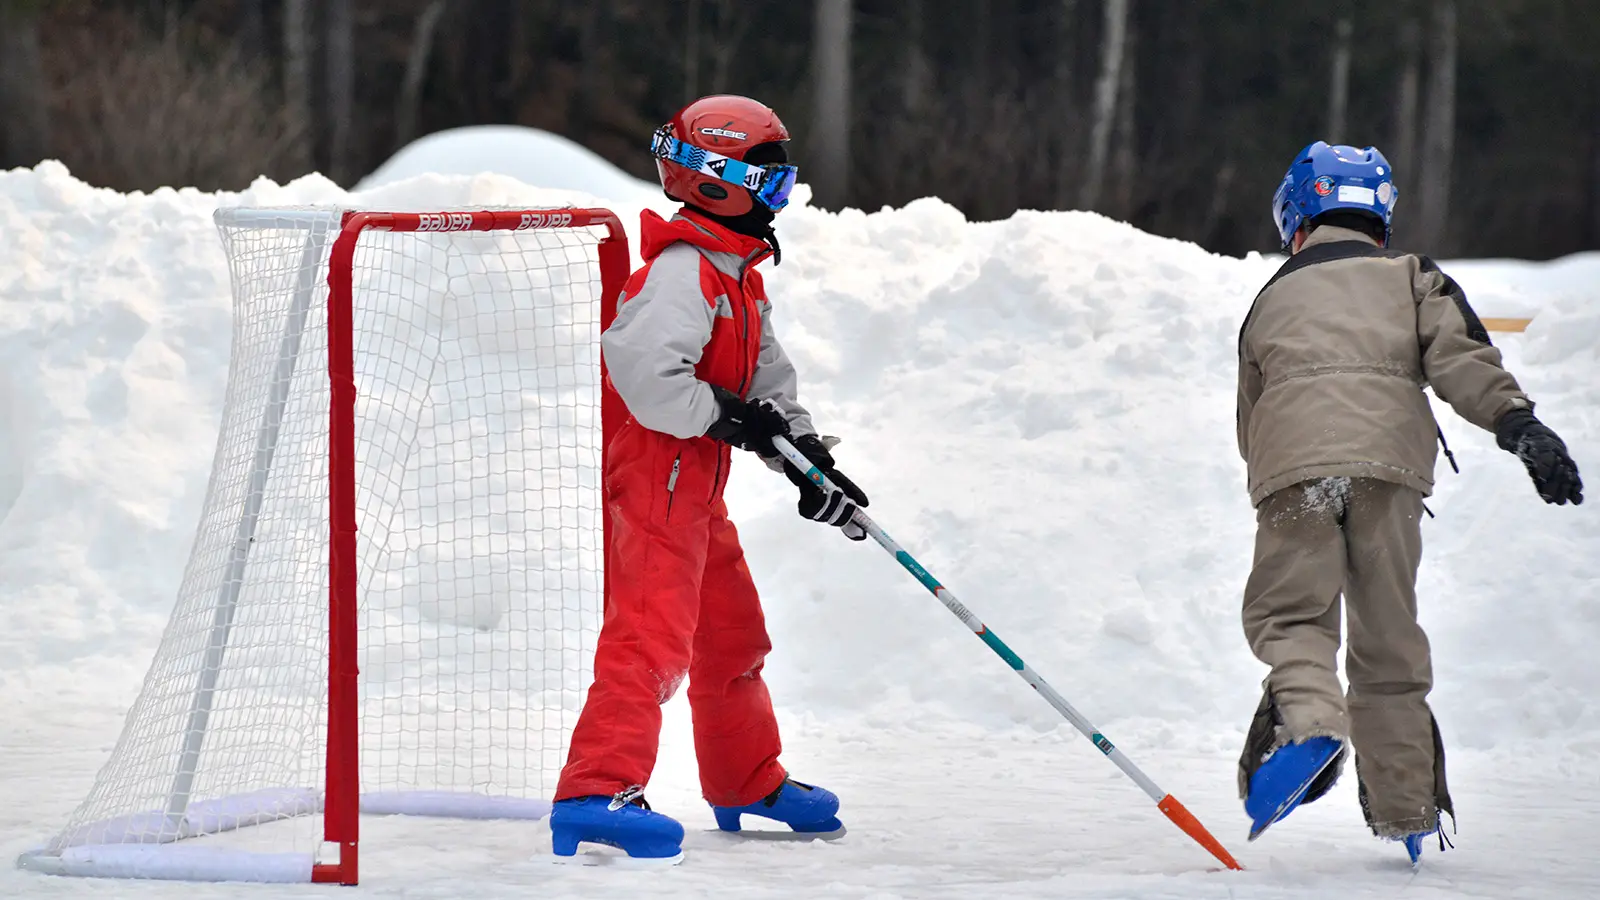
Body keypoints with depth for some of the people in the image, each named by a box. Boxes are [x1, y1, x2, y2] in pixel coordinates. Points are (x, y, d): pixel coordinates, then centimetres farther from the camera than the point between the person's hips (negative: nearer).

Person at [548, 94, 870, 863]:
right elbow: (644, 372, -30)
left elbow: (769, 380, 22)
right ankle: (597, 792, -28)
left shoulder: (739, 277, 18)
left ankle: (749, 783, 37)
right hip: (650, 476, -11)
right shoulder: (682, 271, -17)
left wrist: (808, 459, 10)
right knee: (654, 634, -20)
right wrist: (728, 419, -21)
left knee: (733, 634, 21)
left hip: (694, 490, 11)